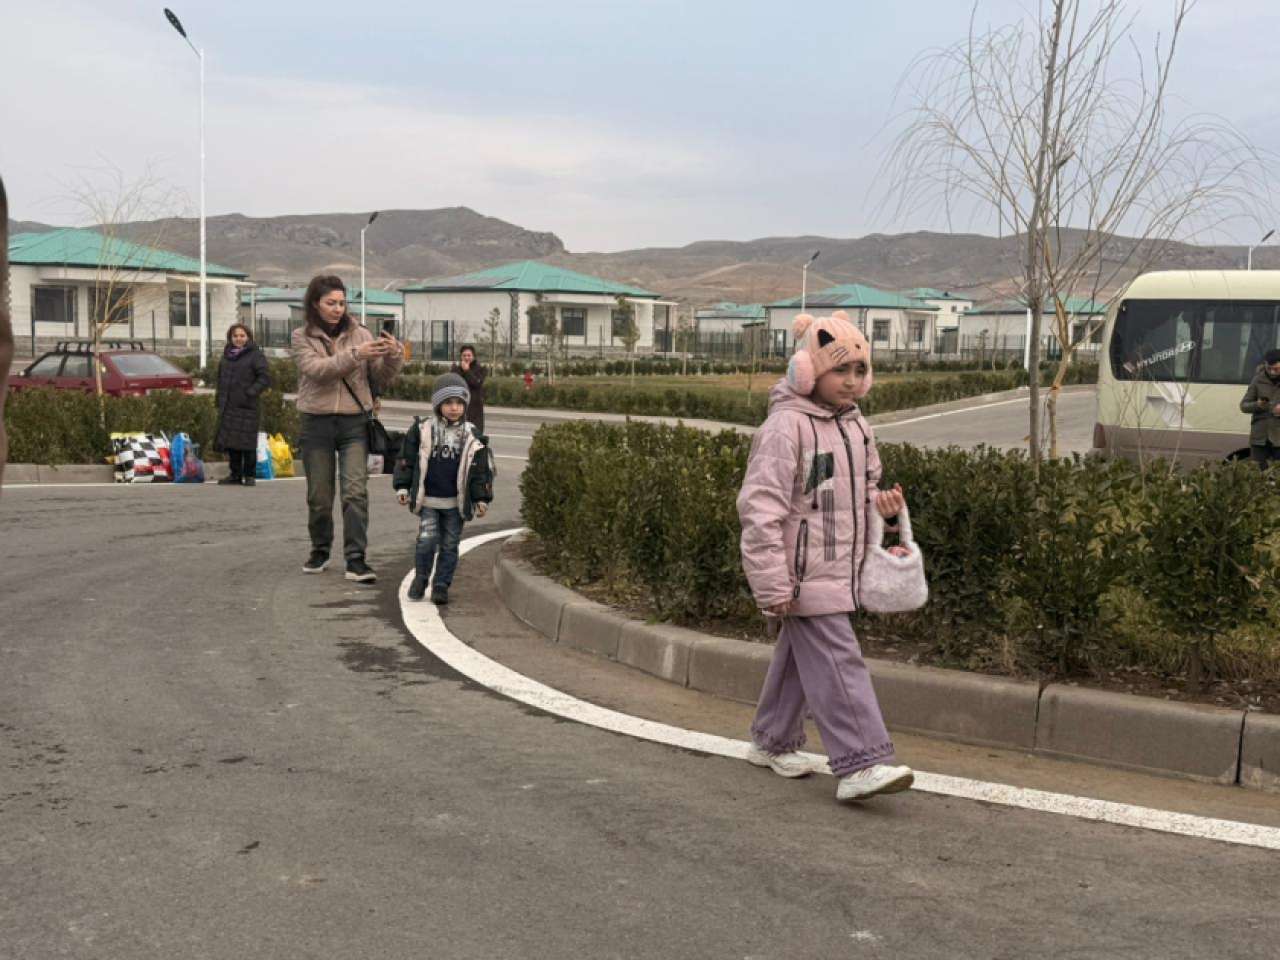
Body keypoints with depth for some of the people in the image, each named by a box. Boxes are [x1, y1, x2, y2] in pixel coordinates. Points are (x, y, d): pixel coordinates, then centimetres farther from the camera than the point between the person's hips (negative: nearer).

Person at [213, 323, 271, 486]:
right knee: (230, 441, 7)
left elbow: (264, 378, -10)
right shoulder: (227, 355, 16)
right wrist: (219, 396, 16)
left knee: (247, 442, -5)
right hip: (228, 406, 6)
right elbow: (221, 377, 26)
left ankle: (250, 475, 2)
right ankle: (235, 475, 15)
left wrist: (251, 393, -18)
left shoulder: (255, 355, -3)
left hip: (246, 407, -6)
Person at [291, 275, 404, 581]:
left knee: (356, 492, -11)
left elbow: (382, 379, 5)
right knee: (319, 496, 9)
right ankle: (320, 551, 29)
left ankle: (355, 559, -11)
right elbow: (316, 369, -17)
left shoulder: (360, 334, 5)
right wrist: (355, 355, -28)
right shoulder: (301, 338, 2)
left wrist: (393, 355, -16)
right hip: (317, 424, 0)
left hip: (355, 422, 0)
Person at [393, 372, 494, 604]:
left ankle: (442, 584, 17)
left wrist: (482, 498, 1)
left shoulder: (471, 436, 1)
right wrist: (402, 486, -2)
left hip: (456, 502, 1)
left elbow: (481, 470, 4)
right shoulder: (423, 430, -2)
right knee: (427, 540, -7)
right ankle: (420, 577, 14)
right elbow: (406, 460, 3)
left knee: (449, 545, 6)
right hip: (427, 500, -1)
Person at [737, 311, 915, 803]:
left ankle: (772, 742, 32)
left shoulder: (855, 426, 11)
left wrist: (880, 501, 1)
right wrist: (772, 585, -20)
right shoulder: (786, 426, -16)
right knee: (837, 663, -12)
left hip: (840, 569, 9)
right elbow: (760, 508, -18)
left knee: (798, 657, 18)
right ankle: (859, 764, -11)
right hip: (803, 574, -9)